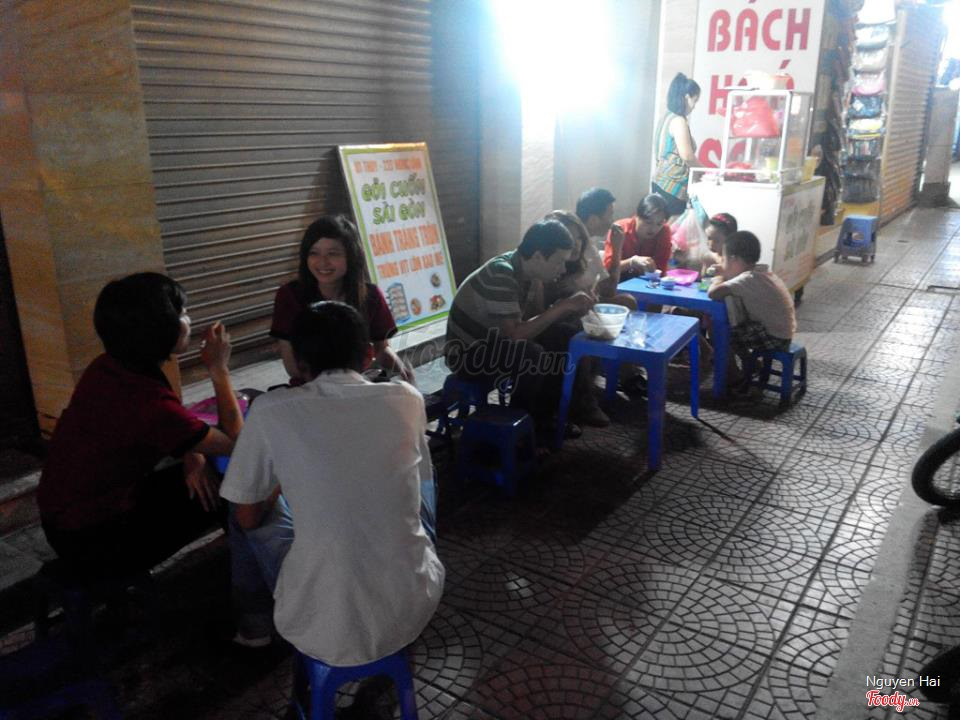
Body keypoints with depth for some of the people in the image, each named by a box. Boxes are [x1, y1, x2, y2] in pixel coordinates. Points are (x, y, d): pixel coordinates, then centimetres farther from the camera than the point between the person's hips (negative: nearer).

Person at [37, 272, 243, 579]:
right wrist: (219, 369, -14)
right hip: (92, 544, -8)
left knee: (203, 469, 12)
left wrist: (192, 454, -9)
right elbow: (234, 442, -17)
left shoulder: (109, 367, -6)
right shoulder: (149, 404, -32)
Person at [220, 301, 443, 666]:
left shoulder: (271, 410, -9)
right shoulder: (407, 398, -2)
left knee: (259, 514, 21)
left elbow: (247, 517, 5)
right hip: (415, 610, 3)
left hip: (325, 631, -2)